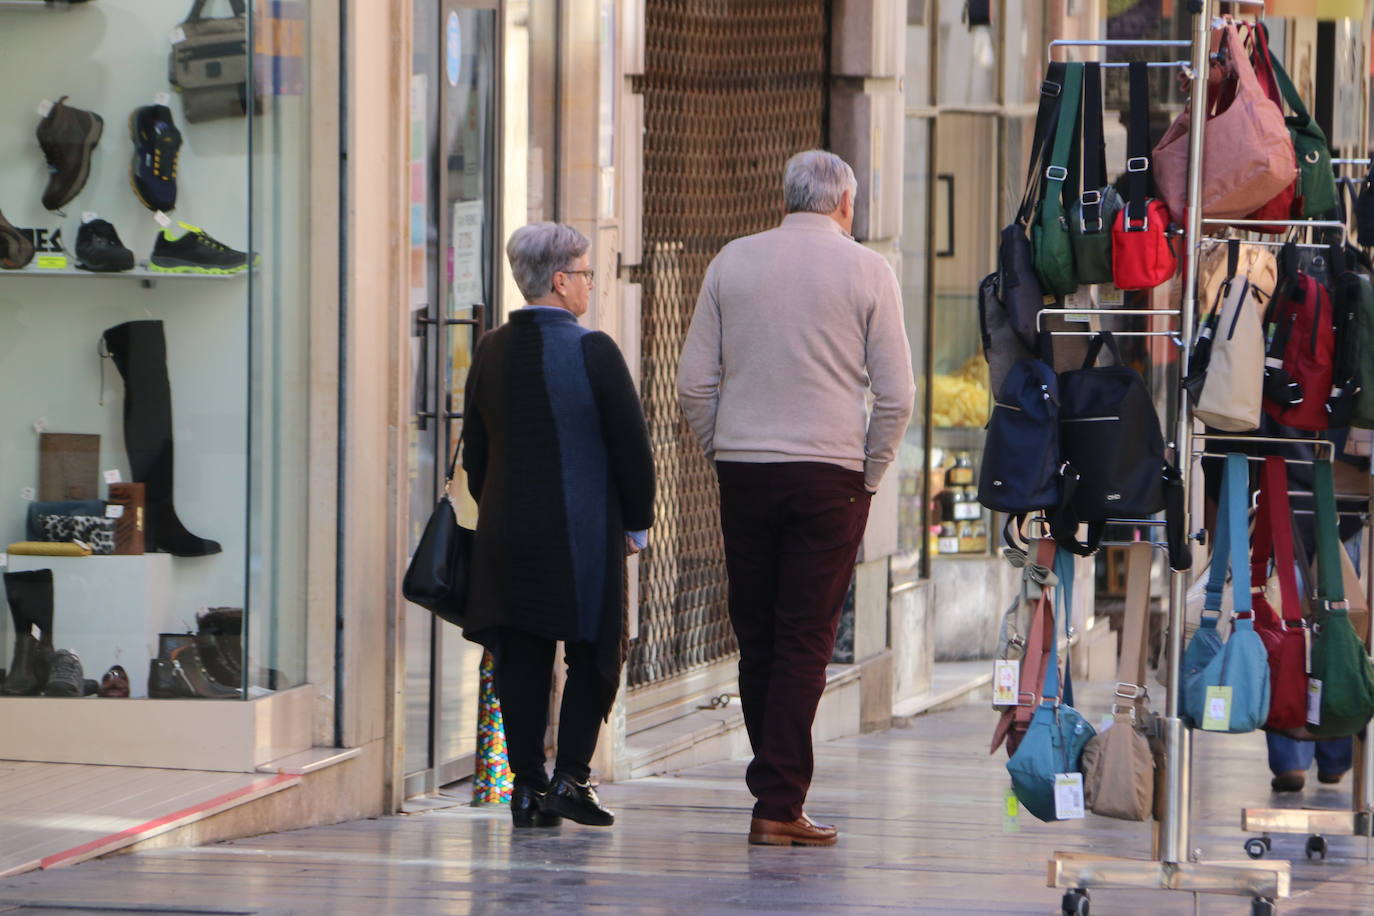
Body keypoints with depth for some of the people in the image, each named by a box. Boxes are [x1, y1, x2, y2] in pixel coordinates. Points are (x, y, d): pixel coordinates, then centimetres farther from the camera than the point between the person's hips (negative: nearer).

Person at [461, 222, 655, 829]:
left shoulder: (491, 353, 4)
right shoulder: (594, 352, -11)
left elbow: (474, 453, 10)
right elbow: (631, 448, -7)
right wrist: (636, 523, 4)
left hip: (507, 534, 4)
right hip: (585, 533, -4)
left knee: (522, 661, 6)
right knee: (593, 654, 7)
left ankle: (528, 786, 6)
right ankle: (571, 775, -1)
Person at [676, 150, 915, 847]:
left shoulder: (732, 262, 7)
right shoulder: (867, 271, 0)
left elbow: (694, 382, 5)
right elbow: (895, 395, -2)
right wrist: (870, 475, 8)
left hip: (742, 469, 3)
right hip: (830, 472, -3)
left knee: (755, 636, 11)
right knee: (806, 642, -2)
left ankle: (774, 783, 16)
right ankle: (779, 805, -7)